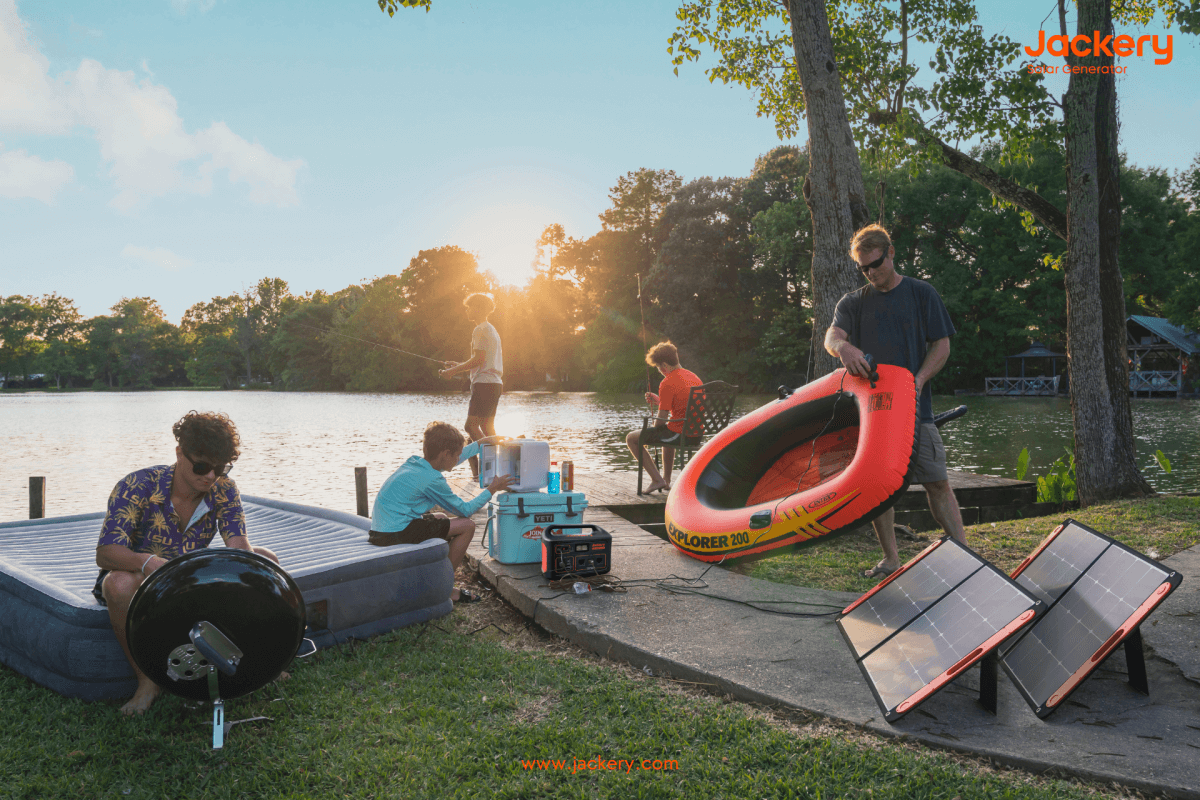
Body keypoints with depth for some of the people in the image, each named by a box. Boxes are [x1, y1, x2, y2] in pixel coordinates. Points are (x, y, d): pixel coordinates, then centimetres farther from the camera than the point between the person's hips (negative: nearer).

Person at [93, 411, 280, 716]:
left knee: (265, 561, -16)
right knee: (119, 584, -40)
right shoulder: (137, 488, -24)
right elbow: (104, 553, -30)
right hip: (141, 576, -3)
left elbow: (240, 545, -20)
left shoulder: (223, 490, -12)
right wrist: (148, 562, -51)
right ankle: (146, 681, -20)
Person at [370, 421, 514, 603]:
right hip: (396, 535, -10)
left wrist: (481, 443, 34)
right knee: (467, 525, -5)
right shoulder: (432, 479, -15)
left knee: (441, 518, 31)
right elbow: (465, 510, -6)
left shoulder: (414, 462, 10)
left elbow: (448, 461, 30)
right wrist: (492, 489, 4)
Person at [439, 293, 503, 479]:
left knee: (471, 425, -11)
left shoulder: (480, 330, -9)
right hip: (495, 383, 10)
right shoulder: (492, 330, 22)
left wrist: (454, 371, -11)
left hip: (484, 383, -10)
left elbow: (478, 359, -18)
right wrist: (458, 368, 23)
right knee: (487, 427, 10)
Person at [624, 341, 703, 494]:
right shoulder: (693, 376, 9)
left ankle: (657, 479, 2)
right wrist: (659, 401, 19)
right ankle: (666, 480, 40)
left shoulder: (667, 383, -16)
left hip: (679, 434, -9)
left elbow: (662, 420, -14)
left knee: (631, 438, 6)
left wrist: (654, 429, 6)